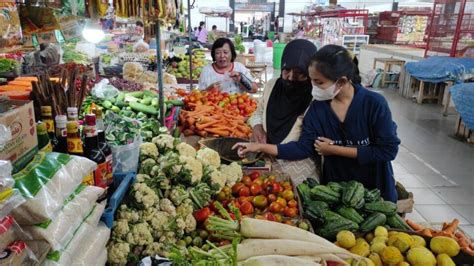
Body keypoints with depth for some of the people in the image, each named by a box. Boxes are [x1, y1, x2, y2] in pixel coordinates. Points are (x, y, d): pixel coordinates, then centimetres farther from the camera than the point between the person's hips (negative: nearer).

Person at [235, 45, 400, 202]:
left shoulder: (374, 103, -22)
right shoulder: (317, 107, -11)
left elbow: (388, 149, -21)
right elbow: (303, 148, -10)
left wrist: (335, 150, -21)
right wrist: (260, 147, -18)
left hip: (375, 188, -2)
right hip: (335, 187, 3)